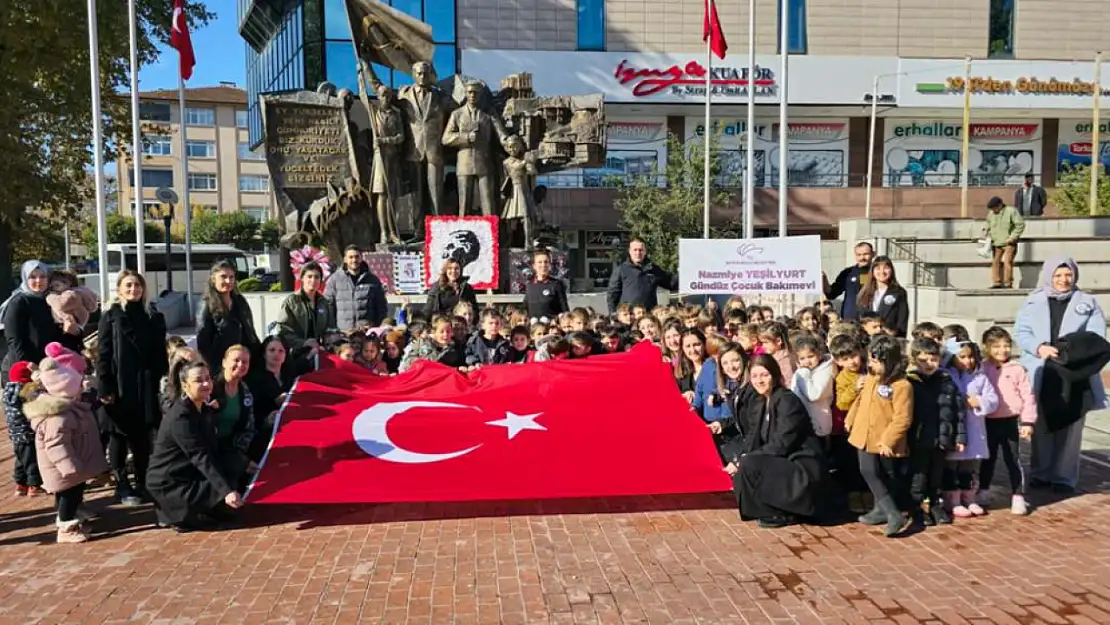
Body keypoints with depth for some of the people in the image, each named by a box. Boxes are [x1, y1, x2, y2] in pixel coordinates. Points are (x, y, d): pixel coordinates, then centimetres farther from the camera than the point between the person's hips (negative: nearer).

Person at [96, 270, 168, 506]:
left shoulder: (154, 317, 9)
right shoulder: (110, 318, 1)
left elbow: (160, 354, 9)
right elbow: (103, 356, -3)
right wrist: (104, 388, -10)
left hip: (146, 386, 3)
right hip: (120, 386, -2)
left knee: (143, 436, 8)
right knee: (120, 436, 4)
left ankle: (143, 483, 17)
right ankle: (122, 487, 10)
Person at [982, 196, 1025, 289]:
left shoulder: (1011, 211, -5)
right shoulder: (991, 213, 10)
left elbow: (1021, 225, -7)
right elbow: (988, 225, 26)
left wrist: (1012, 237, -13)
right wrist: (986, 232, 5)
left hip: (1008, 243, -5)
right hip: (996, 244, 6)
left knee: (1007, 262, -11)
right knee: (995, 262, 3)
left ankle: (1008, 283, -7)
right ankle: (997, 282, 8)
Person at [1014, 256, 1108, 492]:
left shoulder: (1087, 303, 7)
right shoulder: (1033, 302, 7)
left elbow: (1096, 336, -1)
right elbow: (1020, 332, 0)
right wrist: (1039, 348, -18)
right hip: (1041, 374, 0)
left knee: (1070, 427, 3)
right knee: (1041, 427, 9)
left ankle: (1064, 477, 13)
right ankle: (1040, 473, 22)